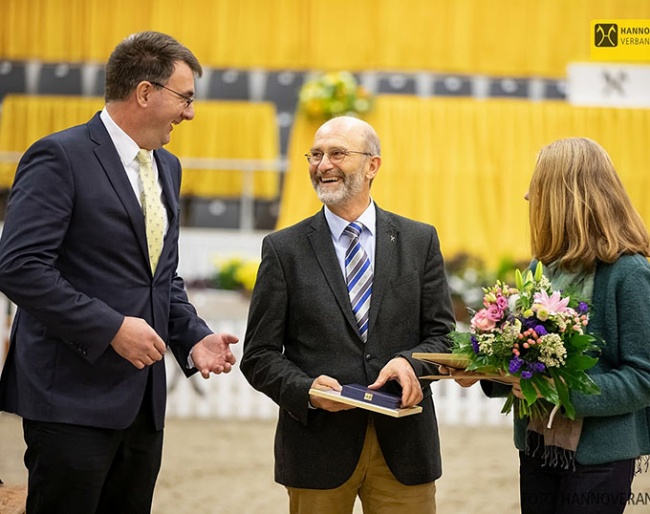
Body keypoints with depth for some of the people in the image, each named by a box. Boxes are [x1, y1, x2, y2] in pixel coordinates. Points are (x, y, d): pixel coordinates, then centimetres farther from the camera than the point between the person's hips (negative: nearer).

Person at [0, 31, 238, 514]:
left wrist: (193, 338, 5)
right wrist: (111, 328, -20)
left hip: (143, 399, 8)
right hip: (74, 397, -8)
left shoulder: (167, 167, 17)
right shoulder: (60, 157, -10)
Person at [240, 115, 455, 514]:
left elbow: (442, 335, 6)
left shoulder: (420, 241, 7)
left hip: (404, 447, 1)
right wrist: (306, 390, -17)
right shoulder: (284, 249, 3)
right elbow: (260, 355, 2)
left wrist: (410, 362, -15)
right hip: (318, 444, -1)